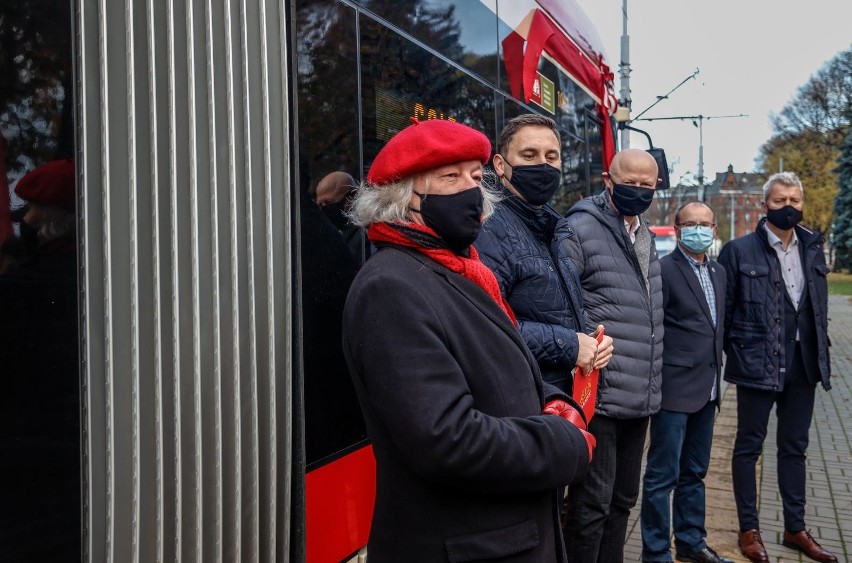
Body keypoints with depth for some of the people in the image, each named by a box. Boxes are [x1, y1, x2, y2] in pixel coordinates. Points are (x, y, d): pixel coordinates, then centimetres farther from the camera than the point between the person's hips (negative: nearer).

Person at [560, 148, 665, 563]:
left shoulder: (646, 237, 15)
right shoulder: (581, 229, -11)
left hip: (639, 399, 8)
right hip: (598, 397, -8)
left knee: (623, 498, 18)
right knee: (592, 504, 0)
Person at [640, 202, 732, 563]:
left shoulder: (718, 273, 13)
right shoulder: (663, 269, -10)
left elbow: (718, 326, 18)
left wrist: (716, 374, 13)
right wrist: (657, 380, -11)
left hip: (707, 389, 8)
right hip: (675, 387, -8)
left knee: (694, 472, 18)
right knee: (663, 475, 0)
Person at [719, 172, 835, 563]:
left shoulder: (812, 248, 8)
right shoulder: (740, 250, -8)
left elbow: (820, 306, 12)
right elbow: (722, 309, -6)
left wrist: (820, 351, 7)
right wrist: (733, 351, -6)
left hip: (803, 365, 5)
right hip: (758, 364, -5)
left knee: (794, 447, 15)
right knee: (749, 446, 7)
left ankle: (795, 528, 28)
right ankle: (749, 530, 19)